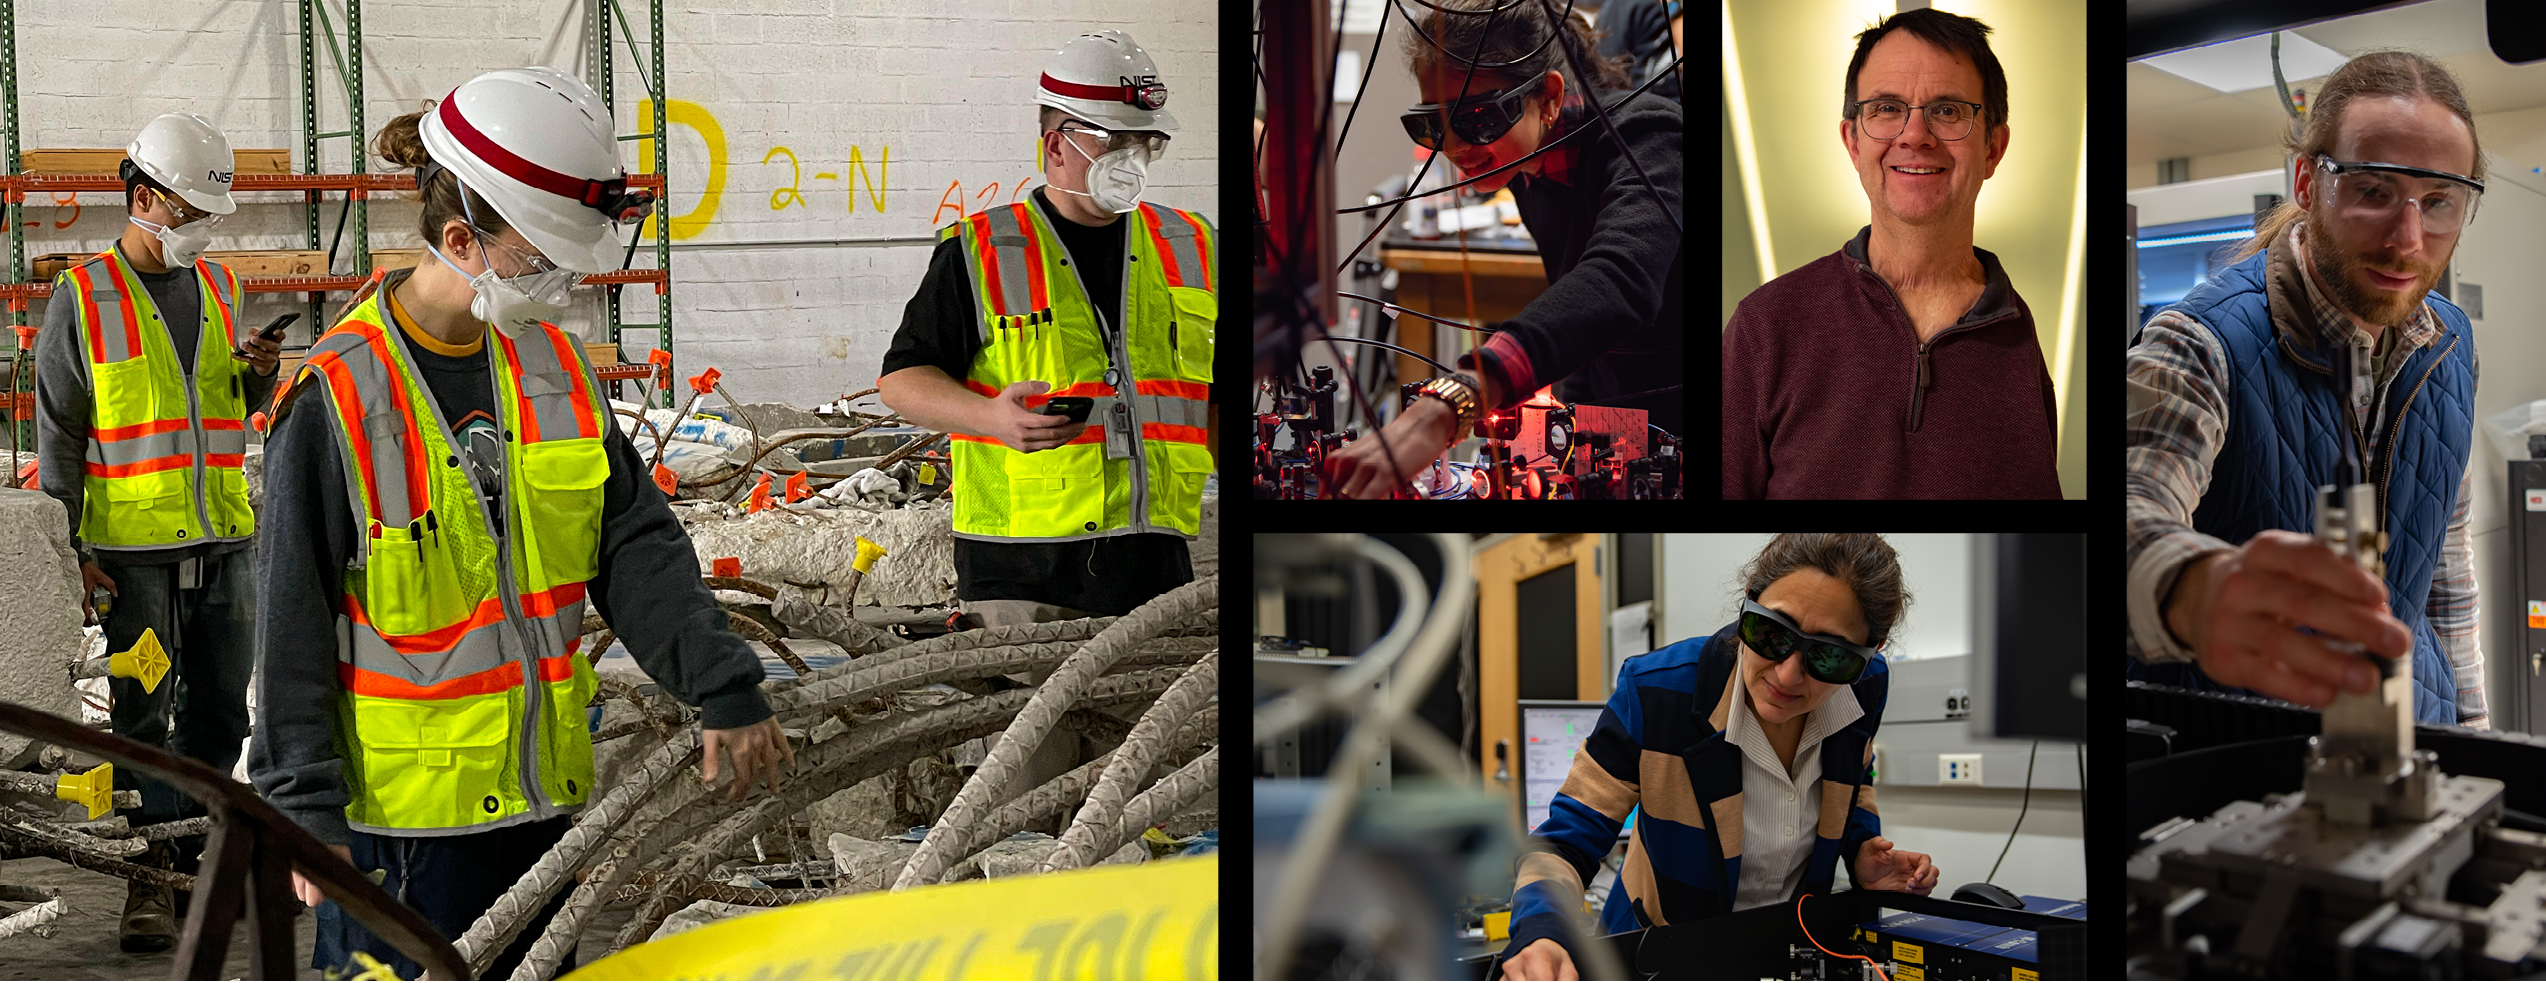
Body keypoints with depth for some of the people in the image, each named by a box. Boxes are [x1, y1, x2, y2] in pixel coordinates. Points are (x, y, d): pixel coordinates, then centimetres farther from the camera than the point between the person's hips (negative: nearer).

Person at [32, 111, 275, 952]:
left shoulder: (218, 284, 11)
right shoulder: (83, 297, -4)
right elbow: (57, 434, -3)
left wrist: (258, 376, -3)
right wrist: (71, 550, -8)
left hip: (223, 541, 5)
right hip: (133, 549, -5)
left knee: (221, 711, 12)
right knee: (143, 718, 1)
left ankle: (200, 856, 25)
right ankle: (149, 881, 9)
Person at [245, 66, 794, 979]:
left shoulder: (555, 365, 3)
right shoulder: (339, 396, -14)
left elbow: (638, 546, 2)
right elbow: (291, 625, -9)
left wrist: (725, 691, -7)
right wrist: (306, 808, -9)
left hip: (543, 790, 6)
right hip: (398, 808, -6)